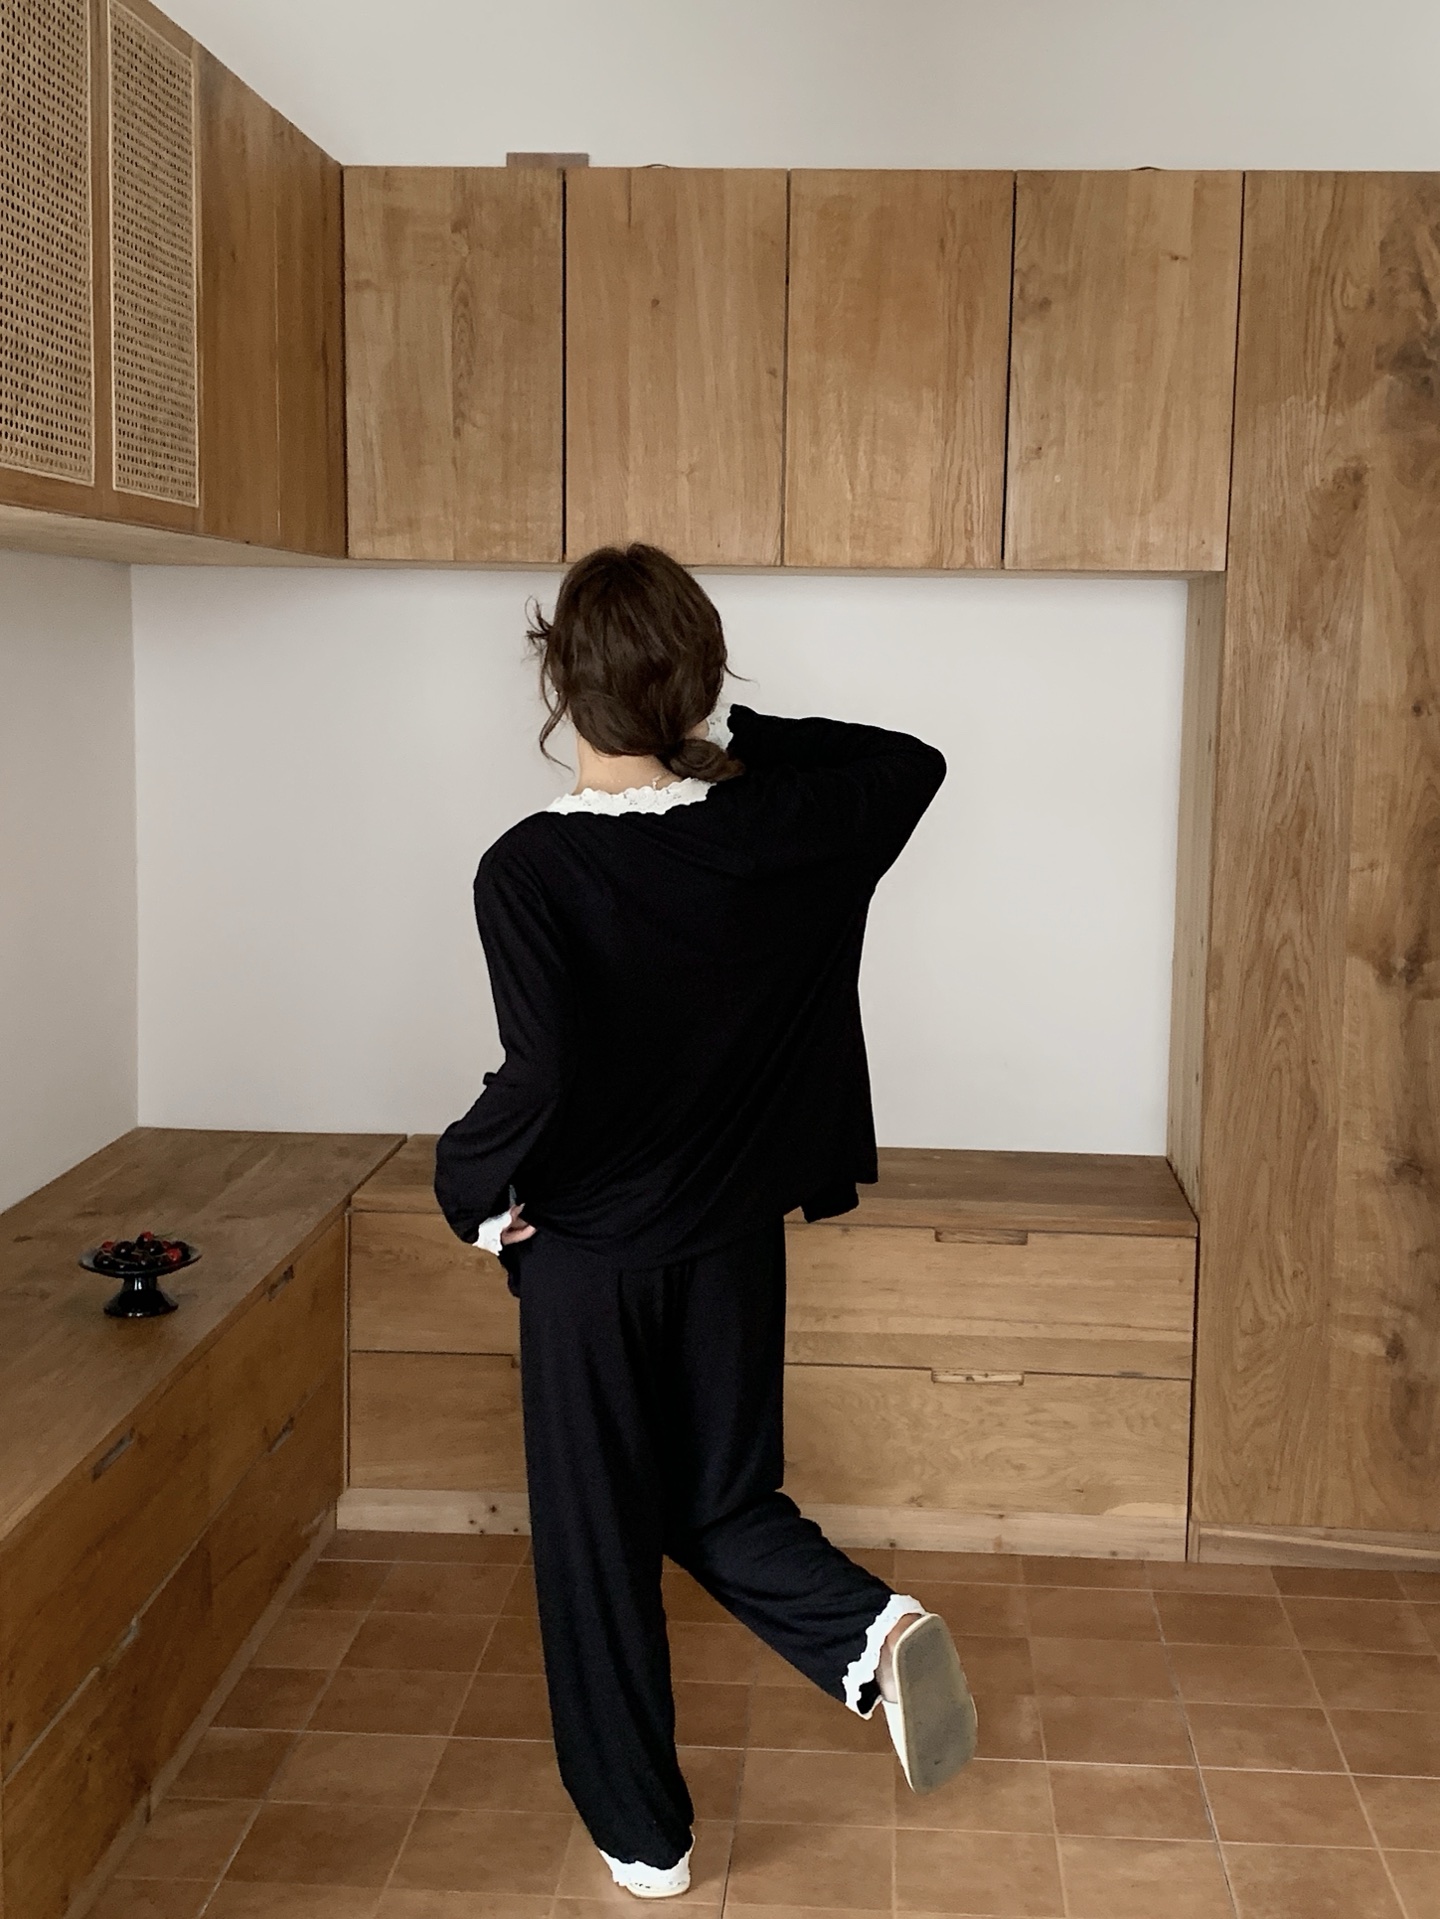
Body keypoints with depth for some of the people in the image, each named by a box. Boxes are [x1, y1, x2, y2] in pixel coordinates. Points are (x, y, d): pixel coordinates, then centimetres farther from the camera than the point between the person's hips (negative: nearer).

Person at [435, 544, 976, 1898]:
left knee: (597, 1542, 13)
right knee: (725, 1503, 21)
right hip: (732, 1243, 4)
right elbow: (912, 762, 10)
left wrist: (470, 1183, -9)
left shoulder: (530, 871, -20)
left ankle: (642, 1831, 24)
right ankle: (865, 1627, -7)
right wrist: (739, 736, 8)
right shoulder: (776, 829, -8)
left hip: (587, 1256, -4)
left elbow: (543, 1082, -27)